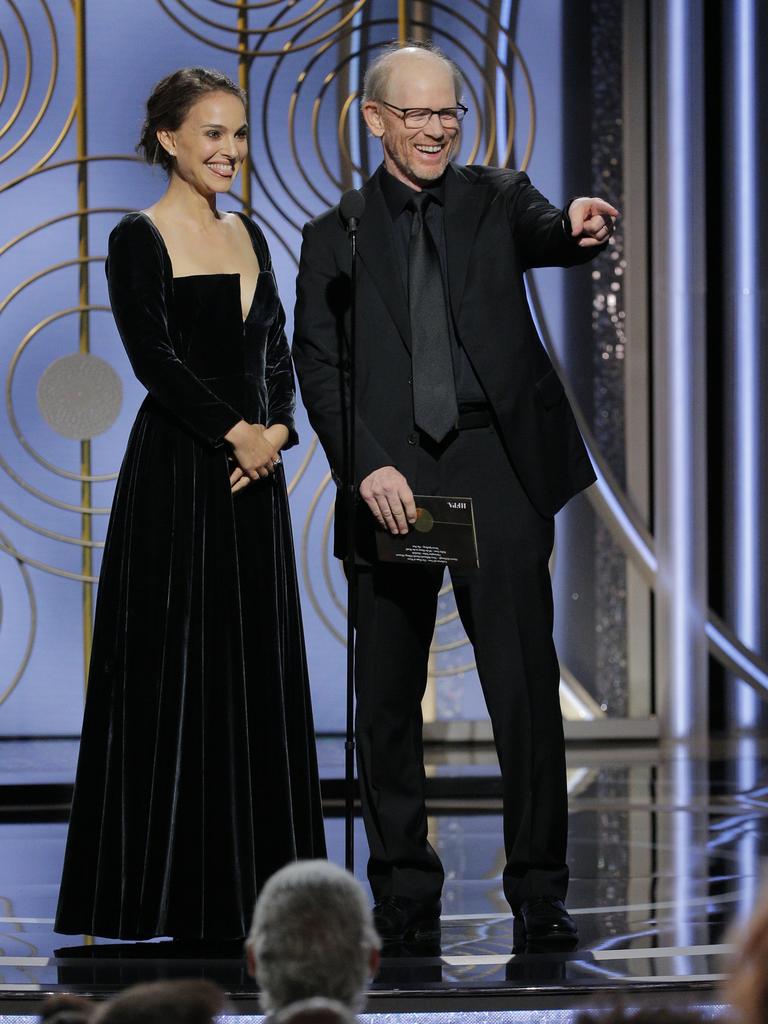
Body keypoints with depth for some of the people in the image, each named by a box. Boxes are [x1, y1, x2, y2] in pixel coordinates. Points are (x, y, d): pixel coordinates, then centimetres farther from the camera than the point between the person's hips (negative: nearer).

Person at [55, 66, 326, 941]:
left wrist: (276, 431, -5)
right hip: (176, 474, -7)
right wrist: (235, 433, -17)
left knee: (257, 667, 8)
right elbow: (155, 359, -14)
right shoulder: (139, 240, -6)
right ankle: (168, 882, 4)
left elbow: (275, 351, 12)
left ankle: (250, 881, 15)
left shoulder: (248, 236, 13)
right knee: (175, 664, -3)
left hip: (253, 476, 7)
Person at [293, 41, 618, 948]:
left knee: (525, 683, -6)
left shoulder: (495, 199, 12)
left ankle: (539, 891, 1)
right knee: (386, 698, 5)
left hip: (495, 466, -1)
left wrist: (580, 225, -33)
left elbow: (549, 239, -9)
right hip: (390, 479, 1)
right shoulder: (335, 237, 10)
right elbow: (318, 364, 3)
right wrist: (367, 467, -11)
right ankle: (405, 895, 15)